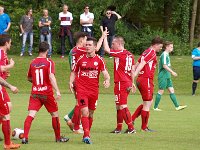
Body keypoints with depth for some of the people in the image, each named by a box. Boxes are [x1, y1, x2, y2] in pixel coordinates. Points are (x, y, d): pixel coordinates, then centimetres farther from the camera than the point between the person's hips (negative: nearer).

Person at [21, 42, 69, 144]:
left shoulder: (33, 63, 7)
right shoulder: (49, 62, -7)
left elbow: (29, 78, 19)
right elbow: (51, 77, -21)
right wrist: (57, 91, -26)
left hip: (35, 93, 3)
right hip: (47, 92, -3)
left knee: (31, 115, -5)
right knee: (54, 114, 14)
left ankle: (25, 137, -22)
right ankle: (58, 137, 23)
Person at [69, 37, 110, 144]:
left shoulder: (99, 60, 2)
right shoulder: (81, 59, 2)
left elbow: (105, 72, -3)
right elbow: (74, 72, 13)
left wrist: (107, 80, -24)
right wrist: (71, 82, -3)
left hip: (94, 90, 2)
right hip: (82, 90, -2)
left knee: (90, 113, 11)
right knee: (85, 112, -16)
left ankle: (86, 135, 25)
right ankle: (86, 135, -19)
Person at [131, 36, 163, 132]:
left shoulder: (146, 52, 18)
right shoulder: (151, 52, -11)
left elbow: (137, 65, 18)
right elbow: (142, 63, -22)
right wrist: (135, 74, -29)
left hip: (141, 79, 10)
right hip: (146, 80, -10)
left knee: (149, 102, 18)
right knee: (147, 104, -1)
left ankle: (132, 119, 13)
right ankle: (144, 127, 5)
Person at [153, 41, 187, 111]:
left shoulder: (167, 54, 15)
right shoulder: (164, 54, -14)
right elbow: (164, 65, -23)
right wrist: (172, 72, -25)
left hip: (167, 76, 9)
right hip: (163, 76, -9)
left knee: (172, 90, 5)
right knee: (161, 91, -3)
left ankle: (177, 106, 4)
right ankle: (155, 107, 4)